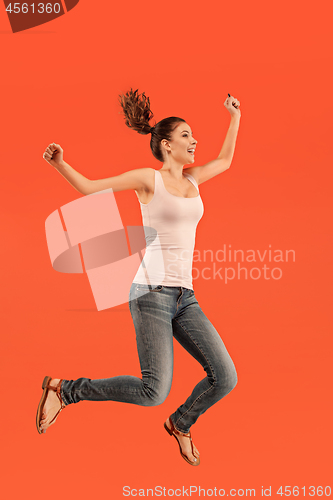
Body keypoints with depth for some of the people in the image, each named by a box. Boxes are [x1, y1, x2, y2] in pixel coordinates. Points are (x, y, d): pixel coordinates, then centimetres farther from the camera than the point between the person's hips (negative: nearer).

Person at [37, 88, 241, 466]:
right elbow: (89, 187, 1)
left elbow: (225, 160, 35)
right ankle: (62, 390, 3)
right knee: (154, 392, -16)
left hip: (183, 297, 7)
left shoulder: (191, 178, 17)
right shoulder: (148, 178, 0)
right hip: (151, 291, -7)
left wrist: (235, 116, 39)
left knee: (225, 378, -2)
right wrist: (59, 164, -15)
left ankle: (180, 424, 27)